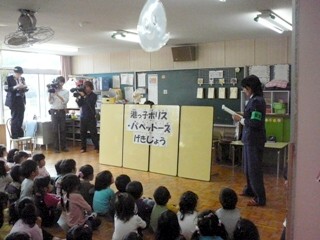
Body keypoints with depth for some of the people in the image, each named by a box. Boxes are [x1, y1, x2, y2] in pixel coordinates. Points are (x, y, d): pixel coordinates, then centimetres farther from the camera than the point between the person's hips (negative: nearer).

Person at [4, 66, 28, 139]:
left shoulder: (22, 79, 12)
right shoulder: (9, 78, -2)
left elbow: (25, 89, 16)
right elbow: (6, 89, -9)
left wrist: (24, 87, -8)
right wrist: (15, 87, -22)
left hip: (21, 101, 5)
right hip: (14, 101, -5)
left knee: (21, 117, 5)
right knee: (14, 117, -6)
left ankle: (19, 133, 14)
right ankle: (14, 135, 1)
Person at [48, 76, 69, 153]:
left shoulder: (66, 92, 4)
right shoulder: (53, 91, 5)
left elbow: (65, 101, -10)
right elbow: (50, 102, 1)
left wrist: (57, 94, -15)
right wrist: (50, 93, -9)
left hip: (62, 111, 0)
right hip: (54, 111, 0)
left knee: (63, 129, 3)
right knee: (55, 130, -1)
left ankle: (63, 146, 12)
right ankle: (56, 147, 4)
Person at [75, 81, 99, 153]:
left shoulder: (94, 95, -1)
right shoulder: (82, 94, 8)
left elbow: (90, 103, -17)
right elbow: (80, 104, 4)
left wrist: (84, 96, -20)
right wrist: (78, 97, -9)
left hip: (91, 117, -3)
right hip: (83, 117, 4)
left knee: (93, 133, -4)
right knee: (82, 133, 4)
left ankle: (97, 147, 2)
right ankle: (83, 148, 12)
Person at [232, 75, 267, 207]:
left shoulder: (257, 101, -19)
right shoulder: (254, 100, 11)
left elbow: (255, 123, -23)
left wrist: (240, 119, -13)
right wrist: (241, 118, 6)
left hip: (254, 140, -10)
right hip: (250, 139, 10)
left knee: (254, 168, -2)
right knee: (248, 166, 22)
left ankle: (260, 198, 7)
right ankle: (250, 189, 39)